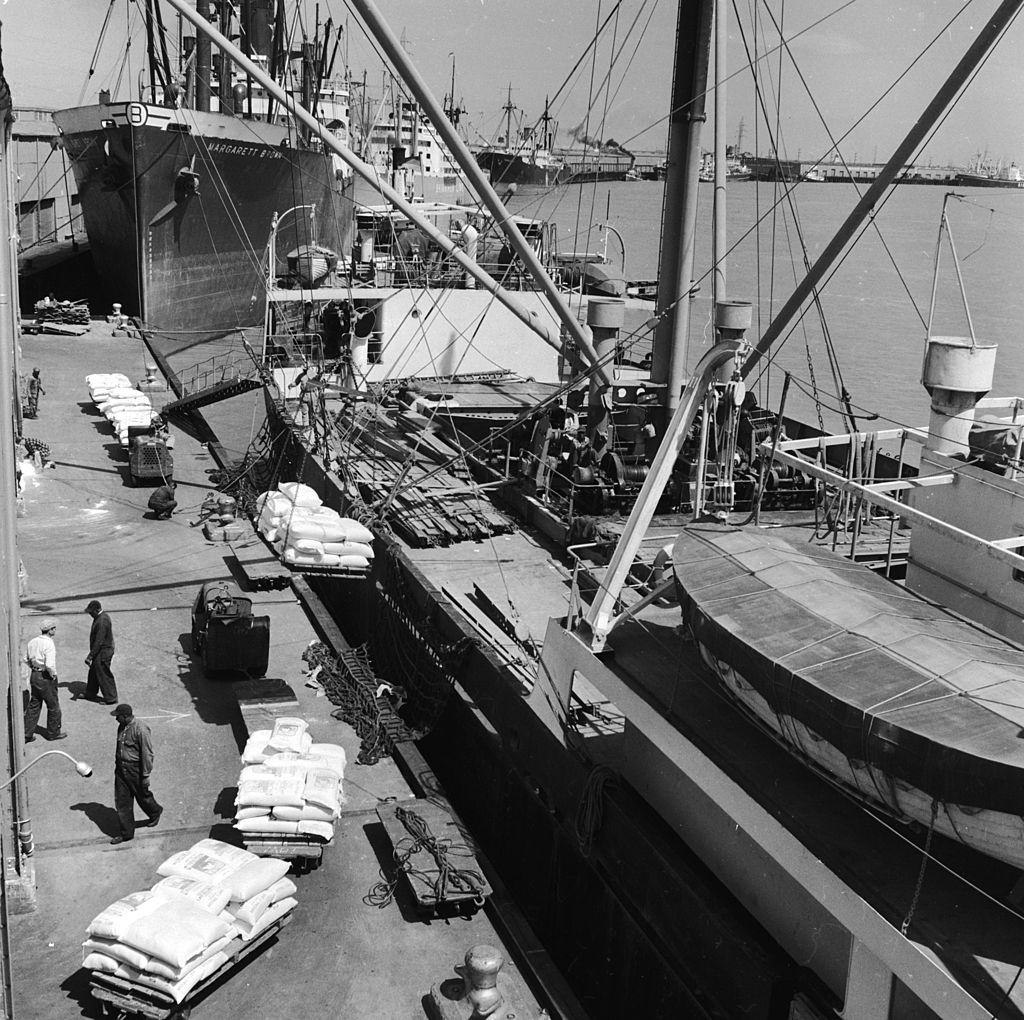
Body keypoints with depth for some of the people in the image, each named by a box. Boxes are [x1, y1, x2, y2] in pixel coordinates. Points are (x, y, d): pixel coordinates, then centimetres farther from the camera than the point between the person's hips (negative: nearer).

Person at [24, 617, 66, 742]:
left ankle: (27, 734, 19)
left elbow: (26, 660, 14)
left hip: (34, 675, 8)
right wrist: (53, 675, -12)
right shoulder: (49, 644, -22)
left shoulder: (32, 642, 3)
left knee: (33, 706, 16)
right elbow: (50, 665, -28)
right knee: (53, 706, 10)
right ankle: (53, 732, 22)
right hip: (46, 678, -7)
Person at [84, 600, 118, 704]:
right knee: (94, 672, 23)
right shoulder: (103, 616, 5)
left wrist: (90, 656, -24)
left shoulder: (102, 622, -28)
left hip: (103, 652, -10)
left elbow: (98, 642, -28)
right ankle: (90, 693, 40)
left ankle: (111, 698, 12)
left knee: (103, 675, 1)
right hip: (101, 650, 10)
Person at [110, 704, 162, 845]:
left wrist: (146, 775, -18)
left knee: (142, 796, 14)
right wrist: (117, 765, 22)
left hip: (136, 770, -7)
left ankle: (155, 812, 45)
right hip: (121, 769, 7)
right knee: (122, 802, 7)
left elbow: (147, 754, -20)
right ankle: (126, 833, 17)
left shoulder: (141, 730, -24)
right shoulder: (122, 727, 2)